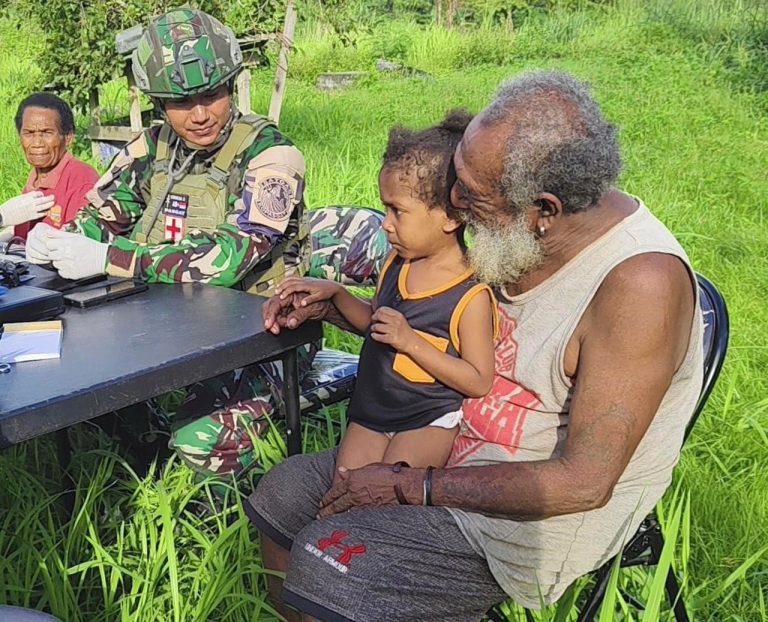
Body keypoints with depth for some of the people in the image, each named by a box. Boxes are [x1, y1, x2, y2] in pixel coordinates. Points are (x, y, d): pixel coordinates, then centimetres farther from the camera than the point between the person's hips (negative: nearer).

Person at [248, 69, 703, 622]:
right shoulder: (524, 233, -7)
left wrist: (410, 487, -21)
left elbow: (584, 482, -27)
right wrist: (330, 303, 0)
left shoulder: (642, 282, -30)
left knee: (321, 562, -18)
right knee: (283, 493, 8)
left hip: (536, 517, -8)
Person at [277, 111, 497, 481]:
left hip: (430, 420, -6)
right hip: (371, 410, 6)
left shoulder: (471, 296, -17)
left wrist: (411, 342, -24)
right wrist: (335, 293, 5)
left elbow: (479, 382, -18)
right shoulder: (397, 264, 4)